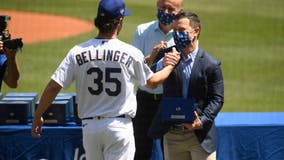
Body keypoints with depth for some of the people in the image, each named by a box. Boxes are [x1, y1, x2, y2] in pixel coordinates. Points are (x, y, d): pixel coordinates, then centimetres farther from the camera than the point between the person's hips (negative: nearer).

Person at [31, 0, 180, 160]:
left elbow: (54, 86, -6)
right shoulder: (131, 53, -7)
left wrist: (38, 116, 5)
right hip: (120, 127, -3)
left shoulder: (78, 52, -3)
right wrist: (170, 65, 29)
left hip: (90, 126, 3)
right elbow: (152, 82, 10)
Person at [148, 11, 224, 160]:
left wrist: (202, 121, -17)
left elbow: (217, 99, -4)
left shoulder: (211, 64, -4)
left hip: (200, 135, -3)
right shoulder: (167, 56, 3)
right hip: (171, 135, 3)